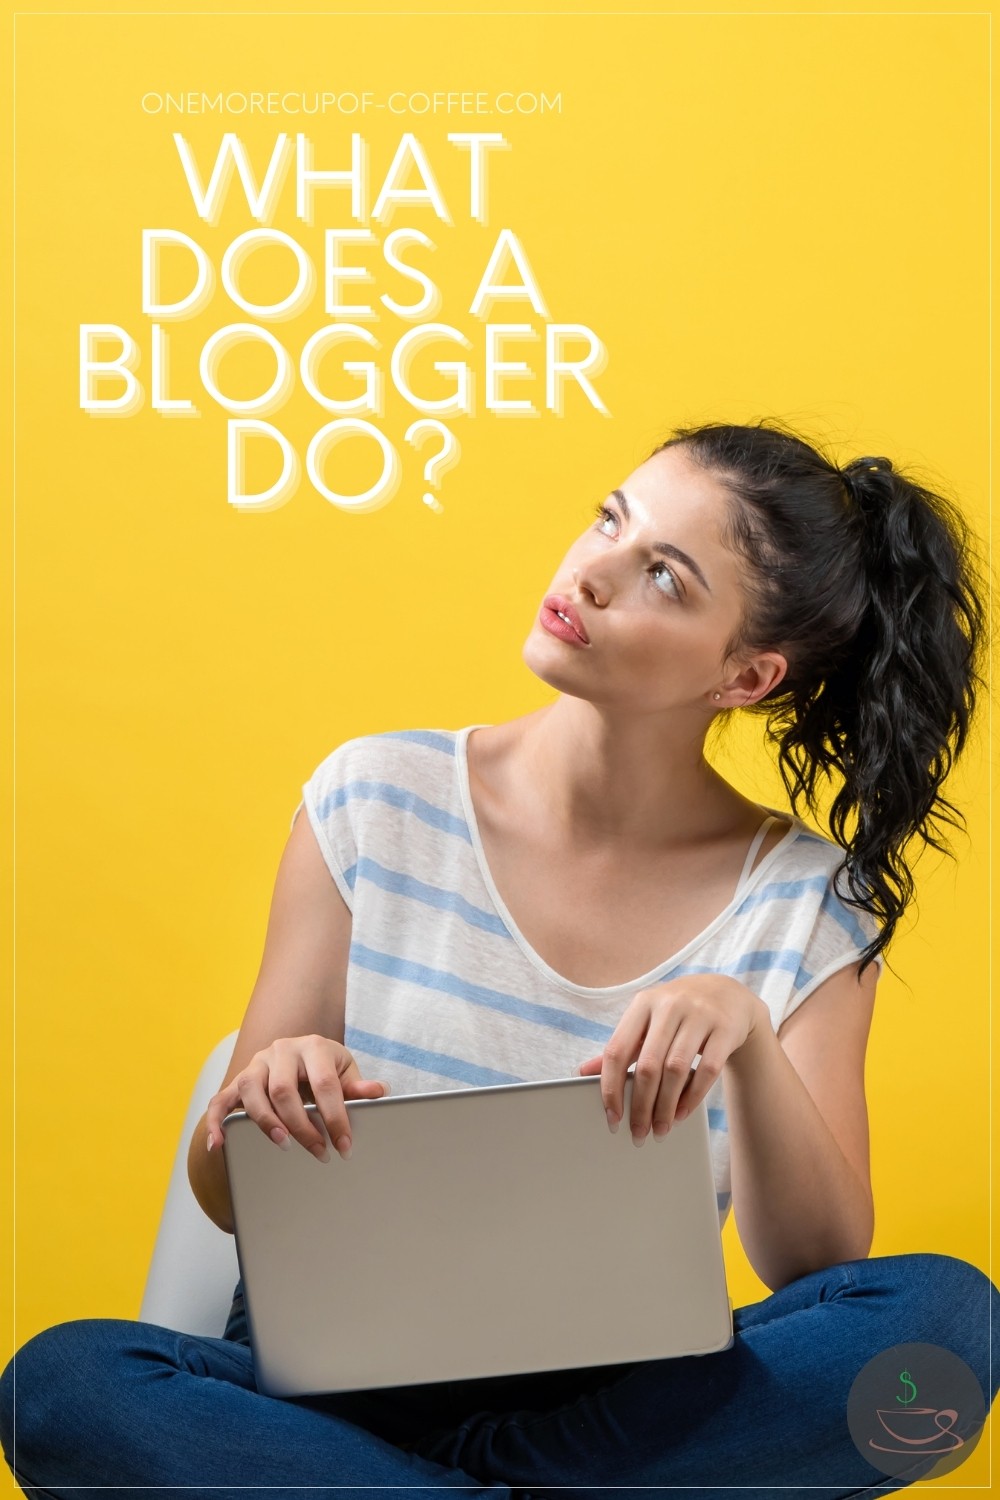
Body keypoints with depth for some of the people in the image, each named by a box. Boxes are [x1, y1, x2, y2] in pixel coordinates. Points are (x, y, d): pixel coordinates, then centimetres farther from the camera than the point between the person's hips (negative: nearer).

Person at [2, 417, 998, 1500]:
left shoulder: (809, 902, -1)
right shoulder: (375, 801, -1)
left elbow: (820, 1266, -8)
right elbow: (226, 1195, 1)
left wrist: (749, 1038, -26)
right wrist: (265, 1098, -24)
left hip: (627, 1407, 1)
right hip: (339, 1370, 0)